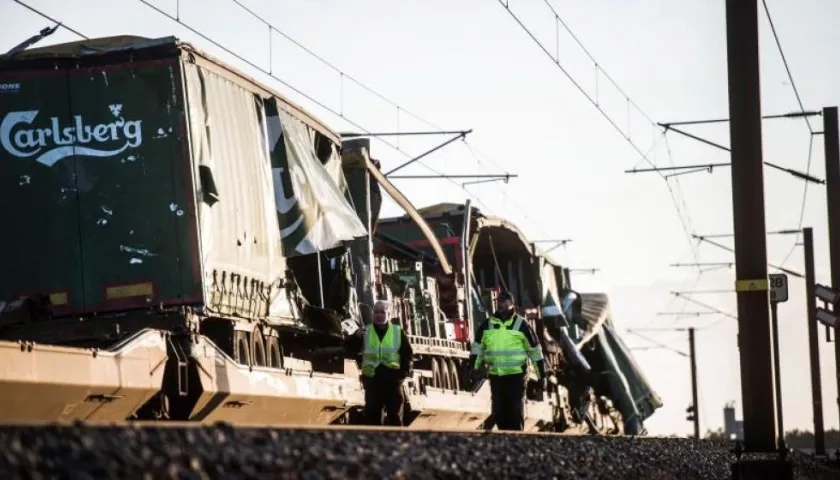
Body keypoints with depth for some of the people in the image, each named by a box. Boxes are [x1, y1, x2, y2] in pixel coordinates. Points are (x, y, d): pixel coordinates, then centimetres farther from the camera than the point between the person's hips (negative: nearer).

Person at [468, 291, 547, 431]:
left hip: (516, 375, -4)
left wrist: (542, 376, 1)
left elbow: (535, 350, 1)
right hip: (495, 376, 4)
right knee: (499, 412, 8)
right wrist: (474, 367, -3)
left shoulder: (521, 324, -3)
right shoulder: (487, 324, 6)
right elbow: (477, 347, 12)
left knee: (516, 411, -3)